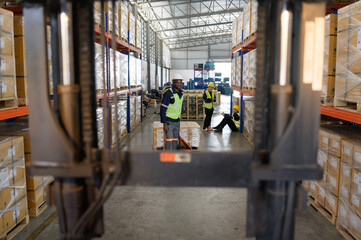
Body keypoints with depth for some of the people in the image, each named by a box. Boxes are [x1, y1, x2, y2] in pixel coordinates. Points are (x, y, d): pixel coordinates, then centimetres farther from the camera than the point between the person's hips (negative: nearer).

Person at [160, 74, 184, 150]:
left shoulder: (180, 93, 6)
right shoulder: (168, 93, -17)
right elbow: (163, 109, -17)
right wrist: (164, 123, -20)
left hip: (177, 121, 7)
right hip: (169, 122, -7)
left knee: (175, 141, 11)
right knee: (169, 141, -7)